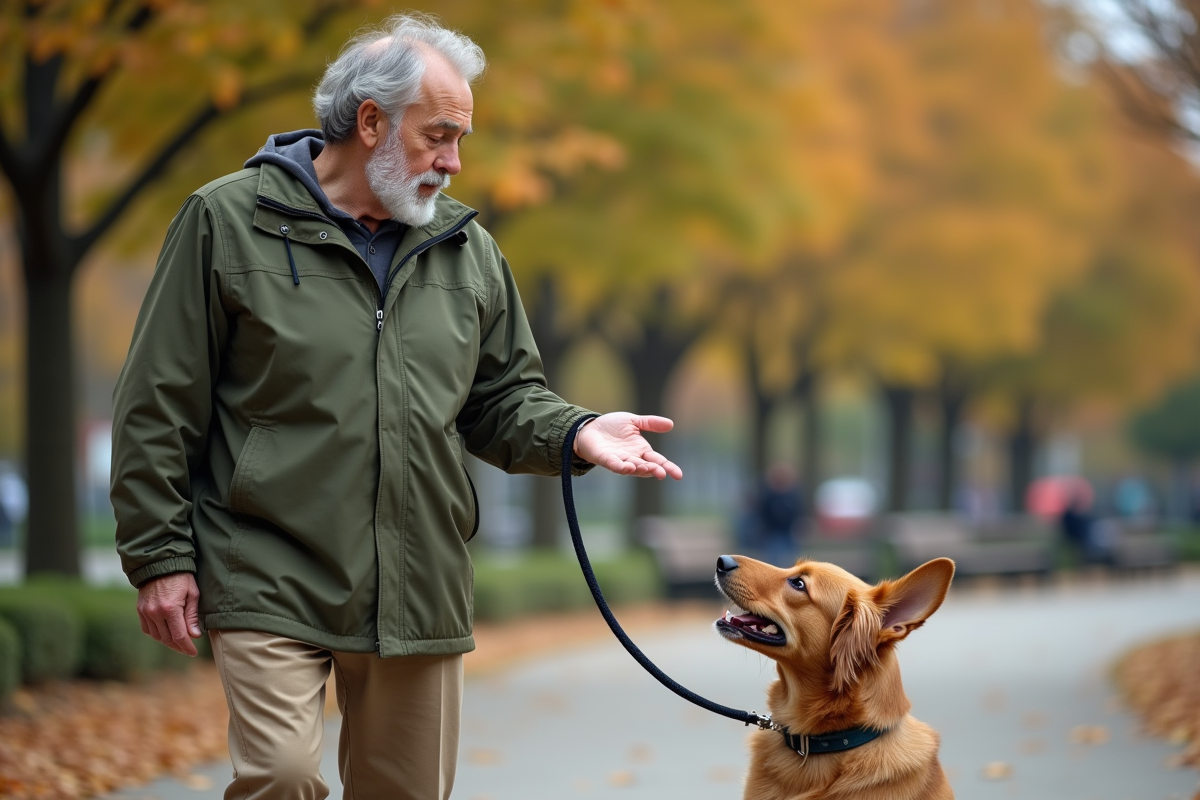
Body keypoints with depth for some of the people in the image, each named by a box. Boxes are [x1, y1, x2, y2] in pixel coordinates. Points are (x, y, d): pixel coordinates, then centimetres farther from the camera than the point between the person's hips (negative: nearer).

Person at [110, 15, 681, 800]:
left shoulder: (467, 248, 11)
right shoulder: (229, 221, -2)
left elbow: (504, 400, 16)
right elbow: (158, 406, -1)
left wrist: (575, 434, -5)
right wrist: (161, 556, -6)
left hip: (421, 590, 5)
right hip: (271, 582, -5)